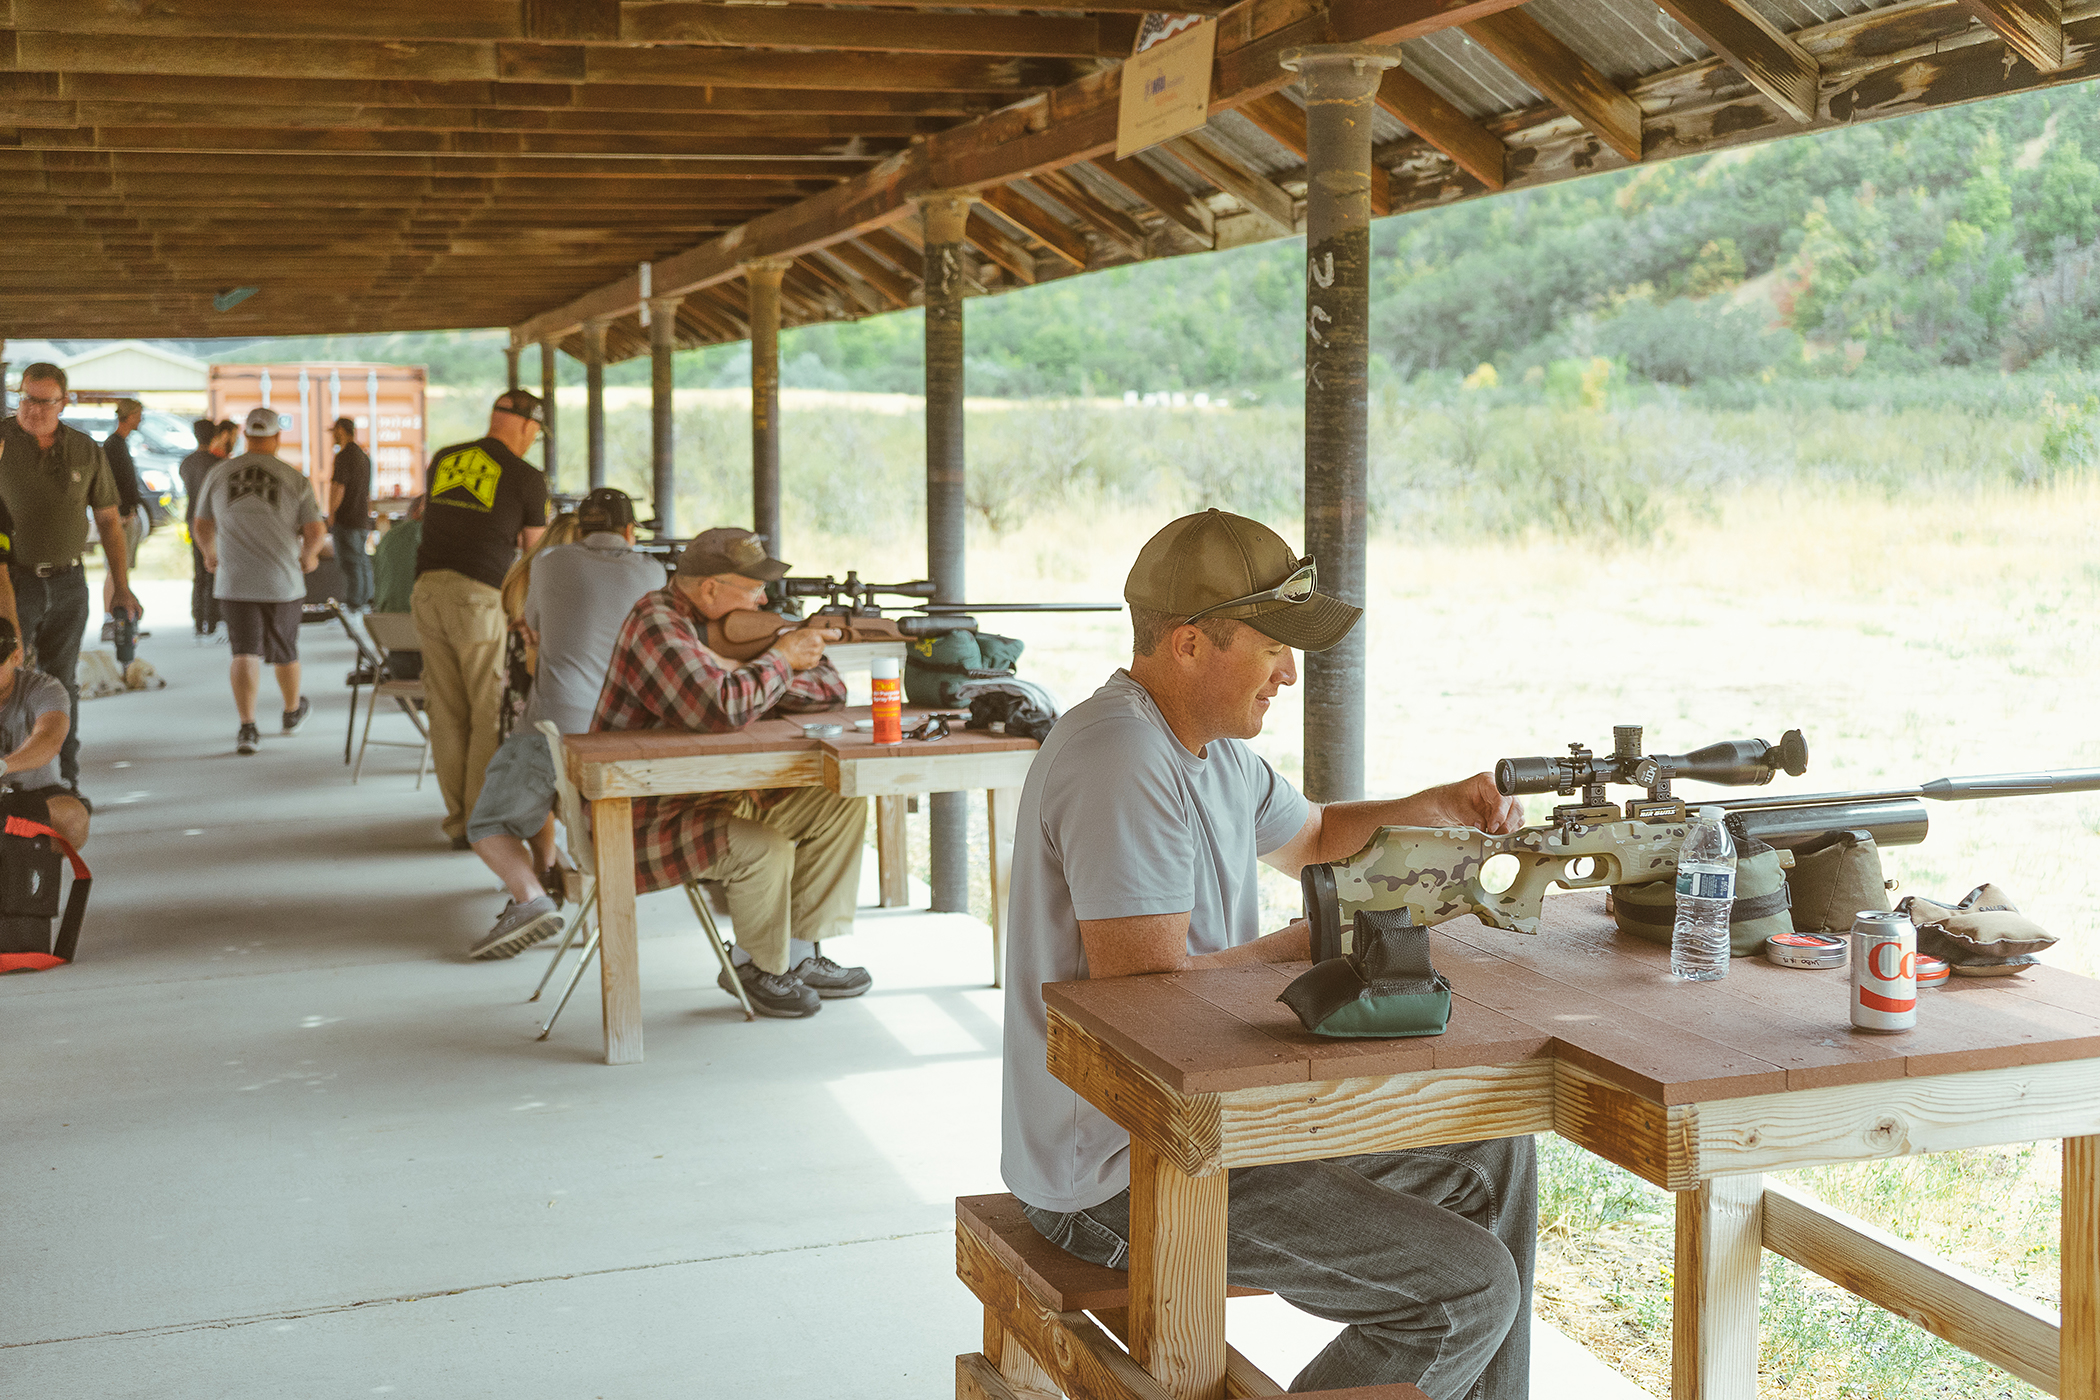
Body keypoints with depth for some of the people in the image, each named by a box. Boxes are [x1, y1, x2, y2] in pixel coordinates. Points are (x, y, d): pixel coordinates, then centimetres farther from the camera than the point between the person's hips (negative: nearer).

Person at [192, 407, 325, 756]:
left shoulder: (218, 474, 1)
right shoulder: (294, 478, -4)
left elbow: (202, 528, 11)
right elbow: (315, 533, -5)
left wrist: (211, 554, 32)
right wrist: (308, 556, 17)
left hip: (234, 582, 0)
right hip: (283, 582, 0)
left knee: (245, 653, -1)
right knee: (285, 651, 17)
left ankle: (247, 726, -14)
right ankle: (292, 711, 38)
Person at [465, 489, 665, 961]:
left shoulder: (551, 562, 4)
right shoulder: (651, 574, 8)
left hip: (559, 723, -5)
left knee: (489, 825, 8)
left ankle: (530, 899, -18)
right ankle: (545, 870, 38)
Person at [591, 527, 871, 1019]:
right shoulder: (658, 626, -21)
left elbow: (830, 690, 7)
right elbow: (724, 708, -38)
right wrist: (780, 658, -20)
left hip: (718, 796, 9)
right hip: (643, 816, -9)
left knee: (841, 801, 1)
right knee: (763, 848, -31)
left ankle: (800, 952, 7)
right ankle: (761, 969, -2)